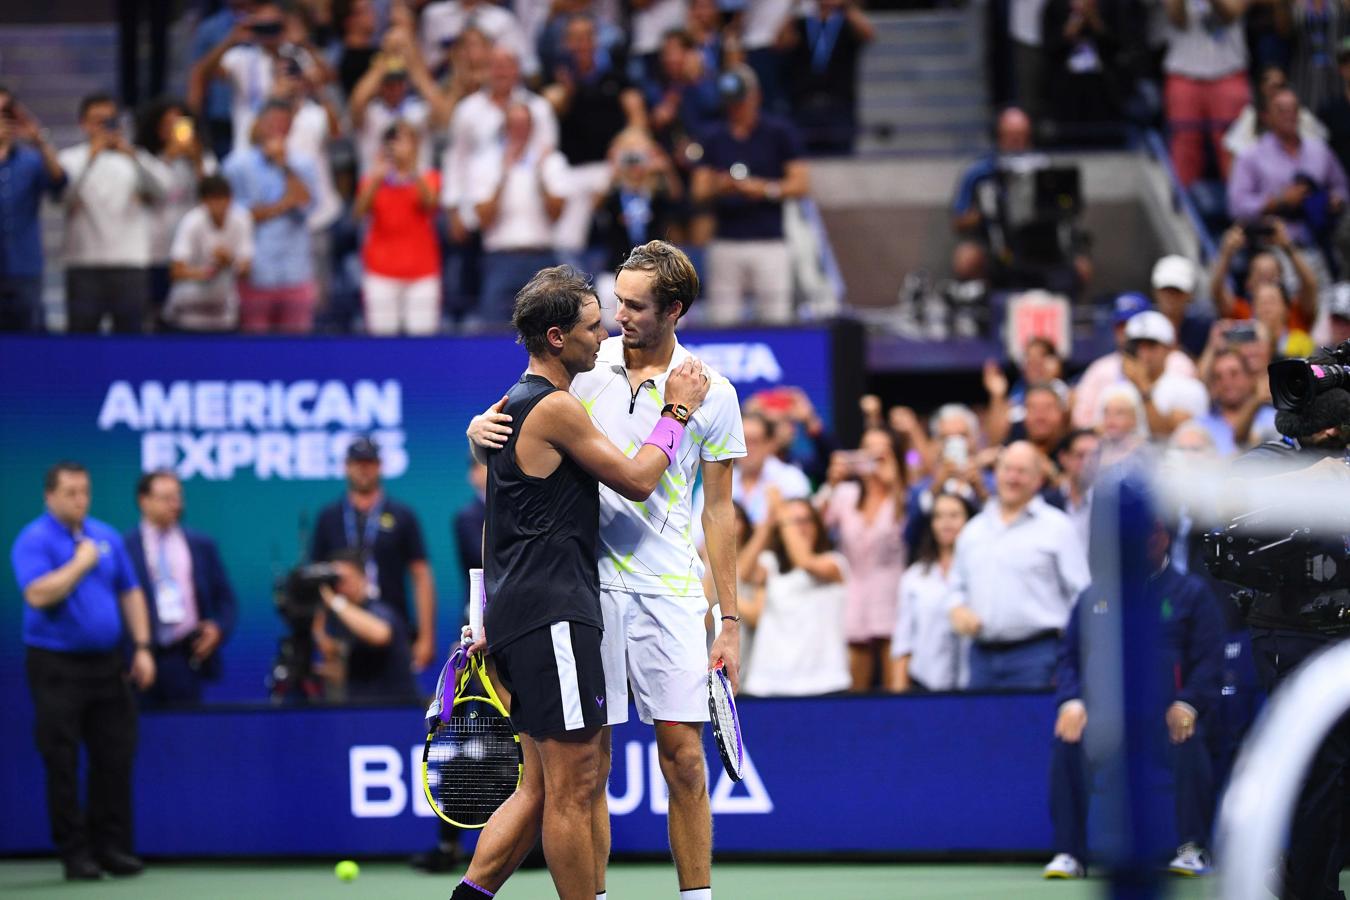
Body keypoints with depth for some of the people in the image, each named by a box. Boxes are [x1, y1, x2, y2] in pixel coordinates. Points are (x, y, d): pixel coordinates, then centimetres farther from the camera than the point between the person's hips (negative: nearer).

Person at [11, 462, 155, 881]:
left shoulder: (107, 537, 10)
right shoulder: (33, 541, -7)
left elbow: (130, 594, 15)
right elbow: (38, 595, -21)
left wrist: (142, 647, 7)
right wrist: (80, 564, -15)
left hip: (106, 664, 5)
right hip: (57, 668, -5)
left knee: (115, 758, 3)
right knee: (62, 764, -2)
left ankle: (112, 846, 11)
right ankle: (74, 853, 3)